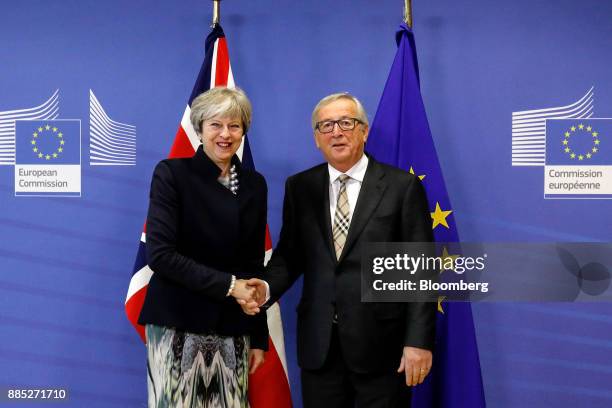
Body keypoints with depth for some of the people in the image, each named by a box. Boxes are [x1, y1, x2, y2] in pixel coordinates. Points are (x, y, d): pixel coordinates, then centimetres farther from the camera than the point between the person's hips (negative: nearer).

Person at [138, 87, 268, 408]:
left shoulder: (254, 184, 9)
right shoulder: (172, 173, -5)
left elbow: (255, 264, 12)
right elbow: (159, 254, -13)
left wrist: (259, 336, 9)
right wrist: (227, 285, -15)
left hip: (233, 327, 4)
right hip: (178, 323, -4)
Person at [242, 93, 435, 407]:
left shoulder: (402, 187, -4)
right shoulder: (299, 187, 7)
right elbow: (289, 255, 9)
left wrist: (419, 342, -11)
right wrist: (267, 287, -12)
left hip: (381, 344, -3)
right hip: (318, 344, 3)